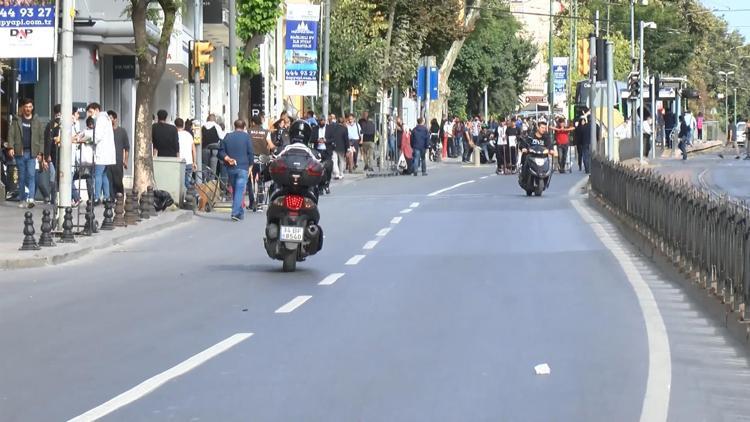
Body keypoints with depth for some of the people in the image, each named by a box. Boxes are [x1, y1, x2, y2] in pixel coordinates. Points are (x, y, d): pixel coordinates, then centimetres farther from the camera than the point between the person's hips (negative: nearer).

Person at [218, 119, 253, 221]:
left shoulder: (227, 137, 10)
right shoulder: (246, 136, 0)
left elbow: (221, 152, 3)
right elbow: (250, 152, -1)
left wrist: (227, 158, -6)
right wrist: (250, 165, 8)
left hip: (230, 168, 4)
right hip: (243, 167, -4)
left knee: (234, 190, 14)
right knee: (240, 190, -9)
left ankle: (240, 213, 20)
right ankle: (236, 213, -21)